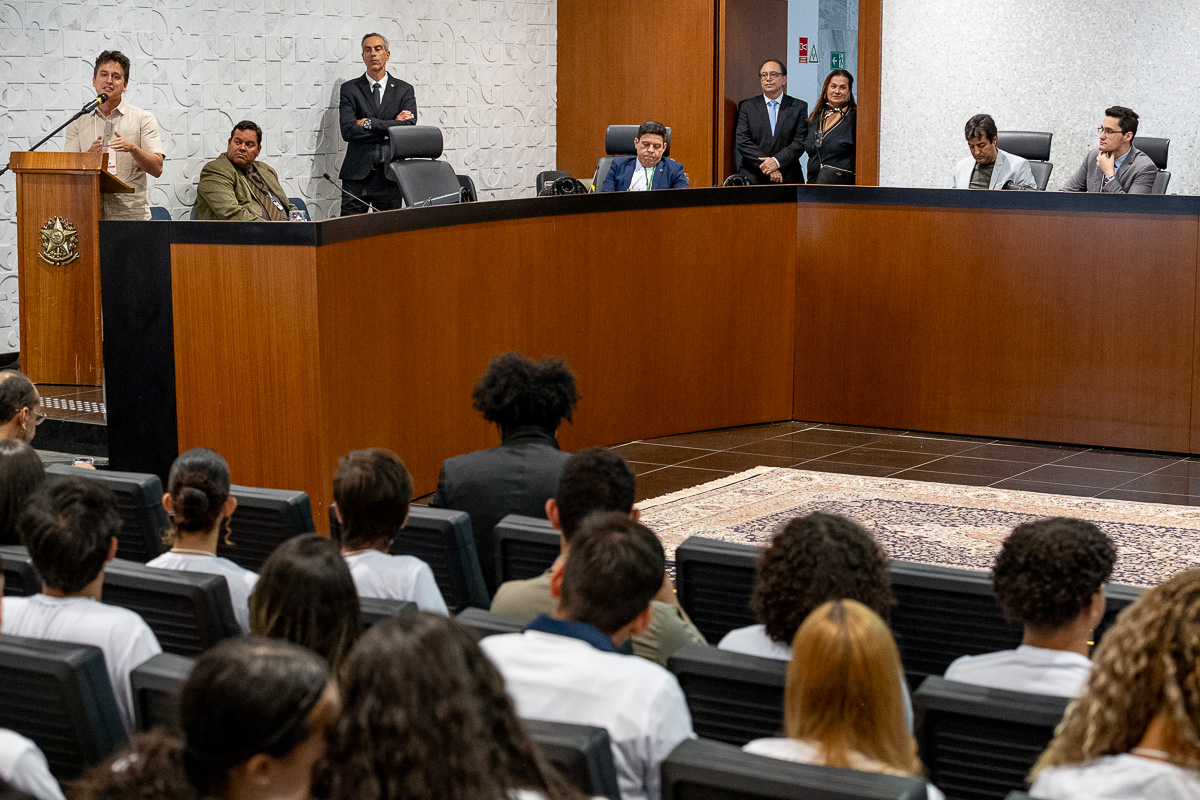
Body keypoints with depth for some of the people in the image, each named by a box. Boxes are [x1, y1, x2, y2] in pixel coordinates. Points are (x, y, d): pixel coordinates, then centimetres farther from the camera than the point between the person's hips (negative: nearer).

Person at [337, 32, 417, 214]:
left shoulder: (404, 90, 10)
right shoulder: (349, 89, 7)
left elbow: (409, 127, -6)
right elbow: (348, 131, -6)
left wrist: (369, 123, -9)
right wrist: (391, 126, -6)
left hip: (389, 175, 1)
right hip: (358, 174, -1)